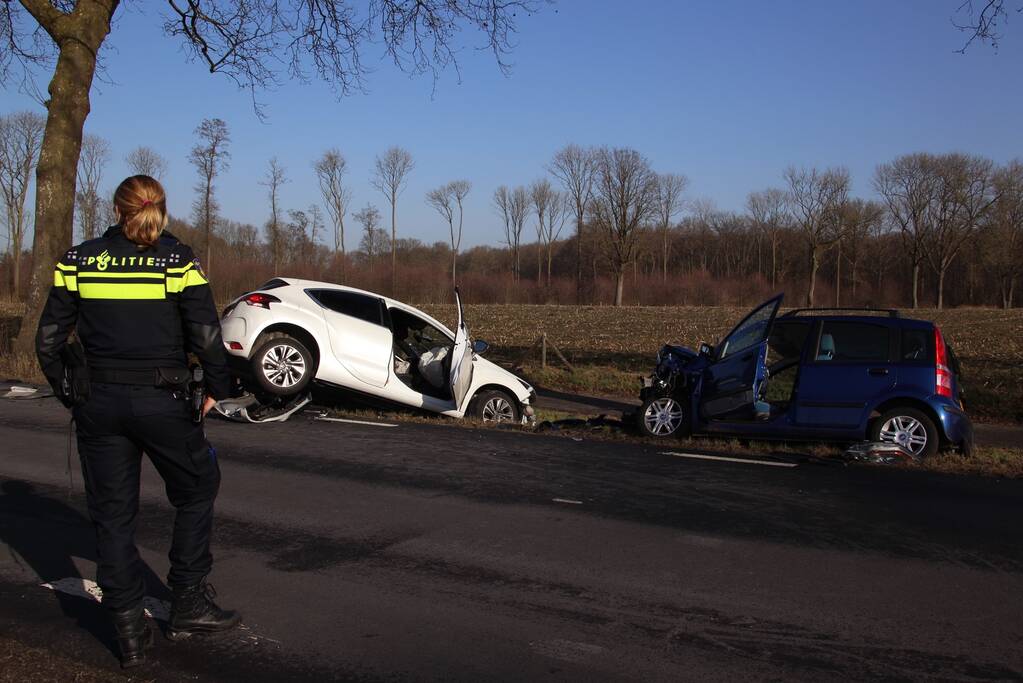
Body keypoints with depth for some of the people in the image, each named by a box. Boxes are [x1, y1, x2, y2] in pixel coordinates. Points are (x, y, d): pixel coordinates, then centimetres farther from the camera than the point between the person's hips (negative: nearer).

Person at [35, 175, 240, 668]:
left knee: (112, 514, 11)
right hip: (163, 401, -2)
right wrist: (217, 390, 4)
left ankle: (129, 630, 13)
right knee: (196, 490, 19)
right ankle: (189, 602, 19)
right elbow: (206, 337, -10)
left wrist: (68, 393, 16)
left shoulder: (78, 260, 3)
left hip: (99, 403, 3)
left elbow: (49, 340, 4)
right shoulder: (179, 260, -5)